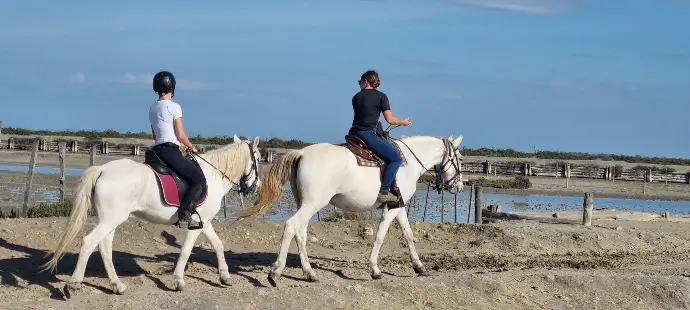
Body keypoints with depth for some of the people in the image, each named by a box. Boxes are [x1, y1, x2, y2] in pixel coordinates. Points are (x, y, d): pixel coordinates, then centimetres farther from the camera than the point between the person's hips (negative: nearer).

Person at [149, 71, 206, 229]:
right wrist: (191, 147, 10)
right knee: (200, 180, -8)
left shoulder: (152, 109, 15)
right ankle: (184, 215, -23)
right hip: (170, 151, -9)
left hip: (157, 149, 9)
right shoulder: (174, 107, -8)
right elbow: (181, 135, -9)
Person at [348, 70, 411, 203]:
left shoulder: (356, 97, 12)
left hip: (354, 132, 6)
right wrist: (403, 122, 14)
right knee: (396, 159, -1)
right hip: (369, 134, -6)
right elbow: (390, 119, -6)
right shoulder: (381, 96, -2)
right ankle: (384, 191, -12)